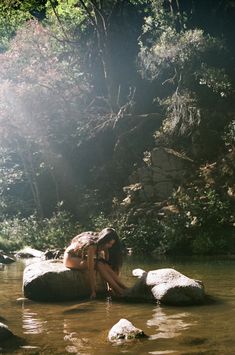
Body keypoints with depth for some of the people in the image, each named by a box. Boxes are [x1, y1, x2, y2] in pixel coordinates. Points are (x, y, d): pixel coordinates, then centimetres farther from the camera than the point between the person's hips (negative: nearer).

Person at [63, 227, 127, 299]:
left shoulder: (103, 245, -13)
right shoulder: (92, 246, -35)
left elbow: (107, 265, -9)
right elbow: (91, 270, -36)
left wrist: (110, 284, -11)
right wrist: (93, 291, -36)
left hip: (83, 257, 7)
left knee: (105, 265, -21)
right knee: (98, 265, -29)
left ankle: (122, 287, -20)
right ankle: (118, 290, -29)